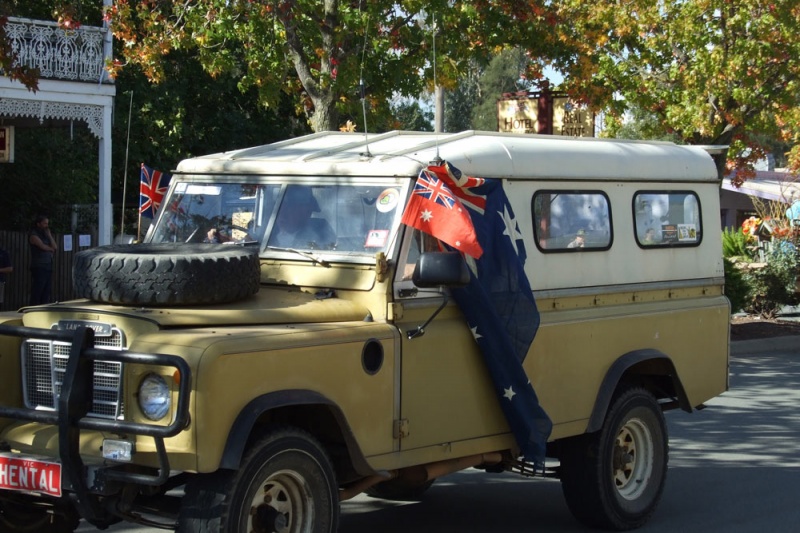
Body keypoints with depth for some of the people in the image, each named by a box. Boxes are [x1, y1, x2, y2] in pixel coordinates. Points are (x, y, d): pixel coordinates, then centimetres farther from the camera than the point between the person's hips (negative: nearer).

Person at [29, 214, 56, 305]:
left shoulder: (45, 234, 19)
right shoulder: (34, 235, -4)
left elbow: (54, 247, 10)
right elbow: (43, 246, -12)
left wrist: (49, 235, 2)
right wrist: (51, 249, 7)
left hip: (48, 267, 8)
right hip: (39, 267, -8)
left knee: (46, 293, 7)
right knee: (37, 293, -9)